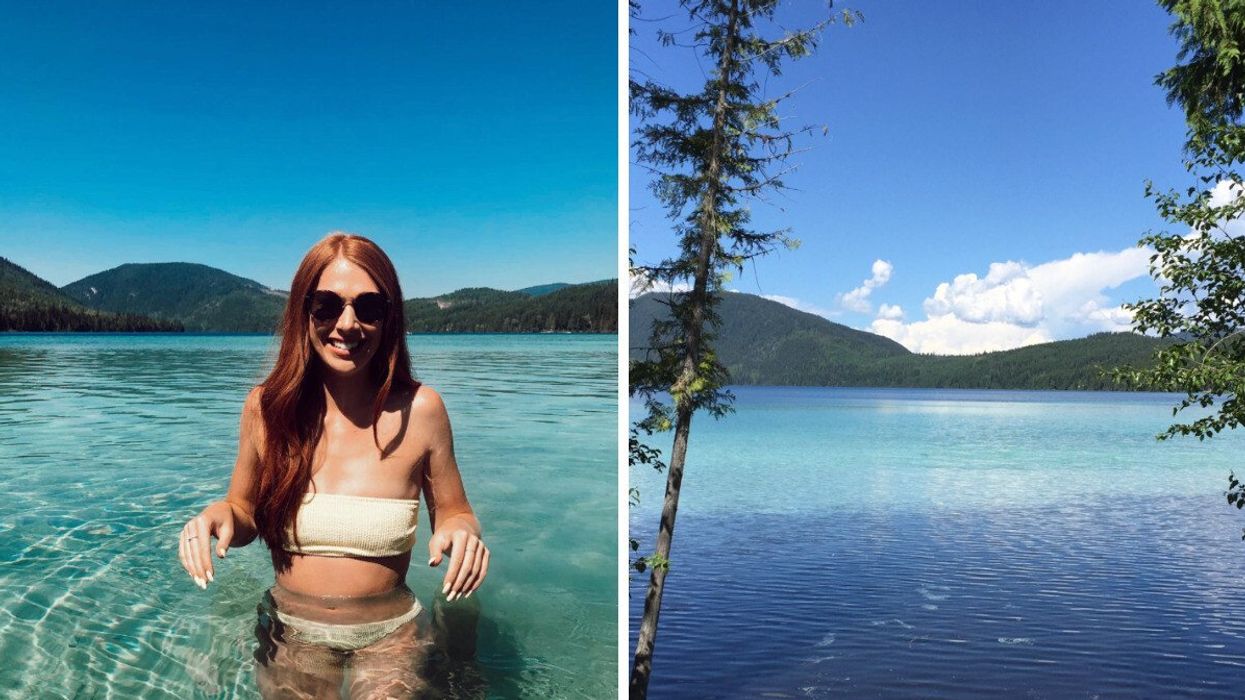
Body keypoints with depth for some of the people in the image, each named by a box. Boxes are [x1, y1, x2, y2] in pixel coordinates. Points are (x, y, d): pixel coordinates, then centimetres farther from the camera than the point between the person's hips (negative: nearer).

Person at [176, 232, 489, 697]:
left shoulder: (420, 410, -16)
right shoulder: (266, 407, -10)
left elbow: (452, 512, -1)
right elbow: (246, 514, 6)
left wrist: (462, 530, -25)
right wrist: (220, 515, -17)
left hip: (389, 636, -1)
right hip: (289, 632, 2)